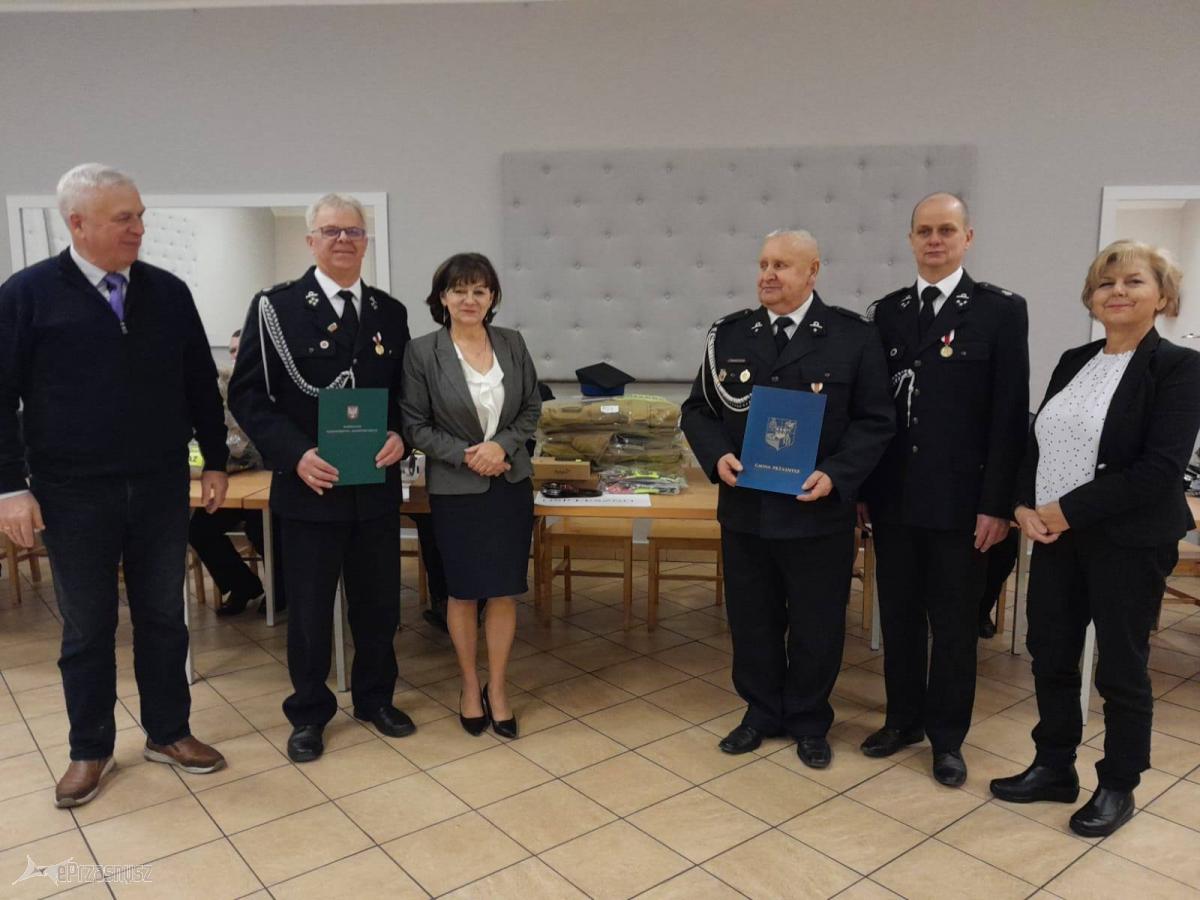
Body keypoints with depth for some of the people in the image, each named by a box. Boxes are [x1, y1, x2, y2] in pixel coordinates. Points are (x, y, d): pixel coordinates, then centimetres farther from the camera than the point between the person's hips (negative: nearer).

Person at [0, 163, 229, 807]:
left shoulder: (168, 292, 4)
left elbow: (201, 384, 9)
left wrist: (215, 461, 8)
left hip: (161, 488, 3)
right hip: (75, 494, -2)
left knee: (163, 617, 13)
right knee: (86, 627, 11)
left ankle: (168, 733, 29)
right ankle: (90, 750, 28)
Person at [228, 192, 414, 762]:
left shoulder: (390, 313, 8)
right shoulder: (276, 307, -5)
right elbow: (247, 396, -6)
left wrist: (400, 435, -8)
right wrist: (295, 454, -18)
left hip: (377, 487, 4)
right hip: (309, 487, -3)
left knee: (379, 603, 14)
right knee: (309, 609, 10)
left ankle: (374, 698, 36)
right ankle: (309, 714, 30)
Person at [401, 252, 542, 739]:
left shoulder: (512, 343, 1)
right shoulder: (423, 351, -8)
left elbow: (532, 407, 6)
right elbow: (415, 425, -6)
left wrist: (502, 445, -11)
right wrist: (465, 455, -16)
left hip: (510, 483, 3)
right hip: (455, 489, -2)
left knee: (505, 590, 7)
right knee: (463, 591, 10)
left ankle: (497, 688, 23)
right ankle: (470, 685, 29)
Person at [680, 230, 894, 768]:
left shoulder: (853, 336, -4)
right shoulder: (729, 333, 4)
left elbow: (876, 420, -4)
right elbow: (698, 409, 8)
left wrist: (835, 474, -18)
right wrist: (717, 456, -11)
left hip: (819, 511, -2)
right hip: (745, 508, 3)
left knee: (816, 625, 12)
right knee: (751, 620, 15)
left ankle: (809, 722, 34)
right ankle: (761, 712, 37)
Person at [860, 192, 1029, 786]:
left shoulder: (1001, 310, -4)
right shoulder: (887, 310, 8)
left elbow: (1010, 415, -7)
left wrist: (997, 503, -11)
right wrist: (862, 486, 6)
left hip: (960, 500, -3)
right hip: (893, 496, 4)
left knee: (954, 625, 9)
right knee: (898, 617, 14)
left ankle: (947, 737, 26)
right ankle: (904, 717, 32)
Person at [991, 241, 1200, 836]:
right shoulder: (1073, 362, 10)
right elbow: (1037, 443, 10)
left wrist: (1068, 510, -19)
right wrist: (1025, 506, -7)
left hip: (1129, 542, -6)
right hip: (1055, 536, 6)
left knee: (1120, 668, 8)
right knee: (1050, 655, 13)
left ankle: (1118, 787, 28)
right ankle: (1054, 768, 31)